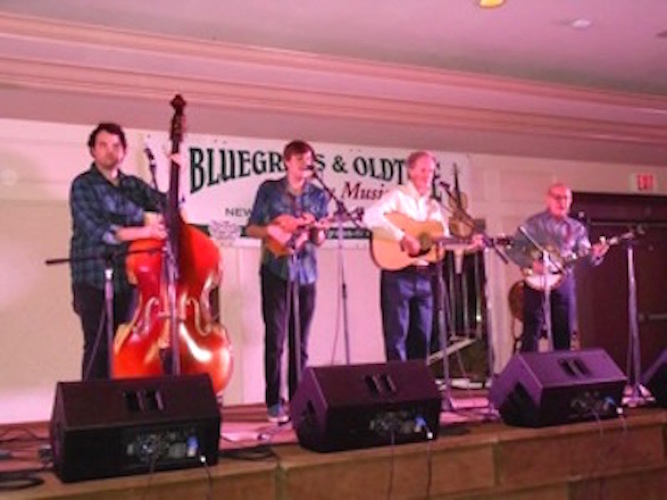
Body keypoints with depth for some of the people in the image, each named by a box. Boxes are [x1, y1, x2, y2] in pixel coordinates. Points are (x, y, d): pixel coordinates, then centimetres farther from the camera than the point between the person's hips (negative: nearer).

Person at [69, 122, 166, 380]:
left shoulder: (133, 185, 13)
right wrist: (143, 231, -23)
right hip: (94, 278, -5)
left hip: (127, 277, 5)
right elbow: (97, 231, -16)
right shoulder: (83, 185, -3)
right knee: (98, 347, -8)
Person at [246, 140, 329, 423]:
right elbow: (251, 229, 1)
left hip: (306, 272, 3)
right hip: (275, 271, -3)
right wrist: (272, 230, -18)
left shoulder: (319, 195, 8)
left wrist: (317, 231, -14)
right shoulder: (269, 190, 1)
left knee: (300, 341, 7)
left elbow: (319, 240, 8)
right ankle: (274, 402, 4)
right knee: (275, 338, -3)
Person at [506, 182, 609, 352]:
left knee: (564, 333, 7)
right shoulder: (533, 223, 0)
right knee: (532, 331, -7)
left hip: (564, 282, 4)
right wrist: (531, 263, -19)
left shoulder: (577, 228, 11)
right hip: (536, 282, -4)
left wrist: (595, 253, -17)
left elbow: (584, 255, 5)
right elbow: (512, 249, -4)